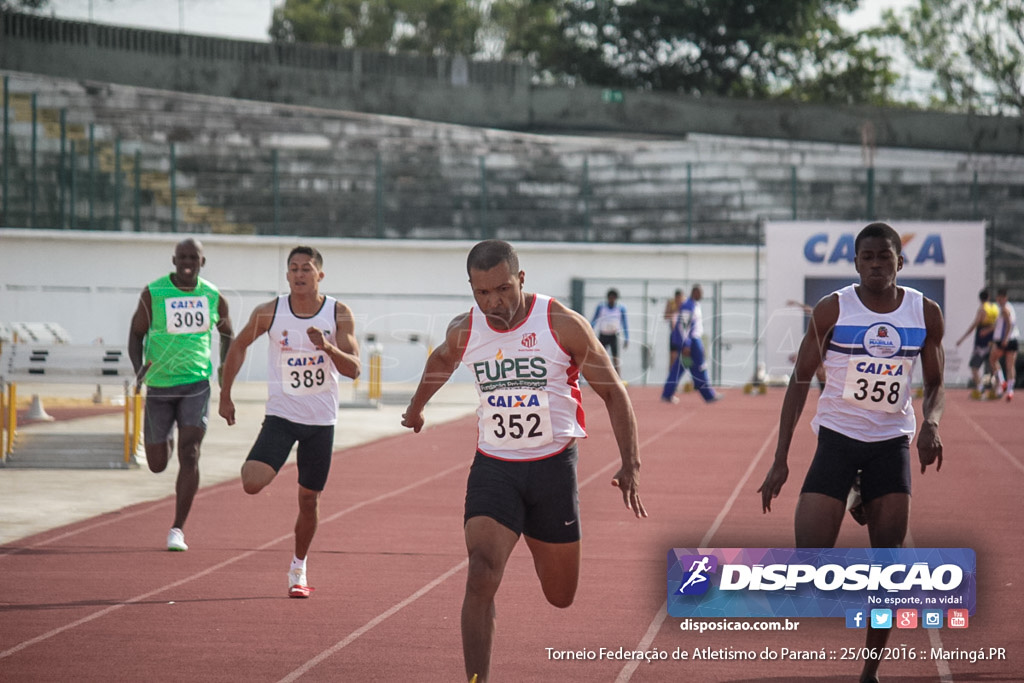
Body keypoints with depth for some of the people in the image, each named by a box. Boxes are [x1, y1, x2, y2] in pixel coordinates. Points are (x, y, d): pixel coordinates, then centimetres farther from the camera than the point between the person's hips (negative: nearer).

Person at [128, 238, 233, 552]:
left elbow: (227, 334, 18)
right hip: (159, 386, 0)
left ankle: (178, 529, -8)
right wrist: (139, 367, -16)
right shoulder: (153, 293, -5)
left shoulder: (214, 298, 1)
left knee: (189, 455, -17)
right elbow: (136, 333, 2)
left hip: (196, 384, 0)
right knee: (157, 464, 8)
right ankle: (166, 439, 48)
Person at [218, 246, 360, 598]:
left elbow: (354, 368, -12)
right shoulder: (270, 312, -7)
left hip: (321, 421, 1)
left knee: (309, 499, 8)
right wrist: (225, 395, 10)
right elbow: (239, 346, 10)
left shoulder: (339, 314, -7)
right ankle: (258, 465, 17)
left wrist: (328, 347, -31)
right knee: (252, 484, -21)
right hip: (281, 416, -1)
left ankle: (298, 569, 29)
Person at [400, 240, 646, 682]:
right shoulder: (464, 331, -2)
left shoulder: (563, 325, -12)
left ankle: (541, 542, 48)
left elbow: (613, 393, -4)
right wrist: (416, 406, 39)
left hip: (553, 465, -1)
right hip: (493, 467, 1)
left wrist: (630, 465, -14)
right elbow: (442, 360, 24)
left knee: (560, 596, 12)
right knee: (481, 579, -21)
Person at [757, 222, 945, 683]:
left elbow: (935, 385, 11)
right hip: (838, 437, -2)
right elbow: (800, 381, -1)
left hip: (892, 443, 2)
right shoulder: (832, 310, -5)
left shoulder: (926, 314, 2)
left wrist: (931, 422, -13)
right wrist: (780, 459, -4)